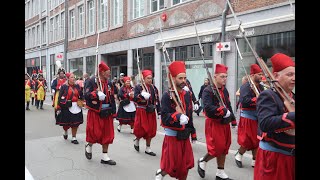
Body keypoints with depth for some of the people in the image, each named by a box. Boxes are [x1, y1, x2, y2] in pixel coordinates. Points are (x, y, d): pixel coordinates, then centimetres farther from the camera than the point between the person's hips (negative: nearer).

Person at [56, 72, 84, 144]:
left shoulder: (77, 86, 8)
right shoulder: (64, 87, -2)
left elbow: (81, 96, 15)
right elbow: (60, 98, -4)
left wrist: (80, 102, 1)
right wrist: (59, 108, -6)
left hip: (76, 107, 3)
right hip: (67, 107, -3)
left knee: (75, 123, 2)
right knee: (66, 123, 6)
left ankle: (74, 138, 15)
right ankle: (65, 131, 40)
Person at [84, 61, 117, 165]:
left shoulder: (109, 83, 9)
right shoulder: (92, 81, -8)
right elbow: (86, 95, -14)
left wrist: (113, 111, 8)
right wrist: (96, 93, -28)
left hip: (107, 113, 6)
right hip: (95, 112, -5)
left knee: (107, 134, 6)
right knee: (95, 133, -2)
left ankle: (105, 157, 19)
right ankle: (89, 146, 32)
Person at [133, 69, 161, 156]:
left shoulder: (154, 88, 8)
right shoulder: (138, 87, -5)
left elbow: (157, 100, 9)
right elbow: (134, 98, -14)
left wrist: (159, 111, 5)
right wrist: (142, 95, -30)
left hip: (151, 112, 5)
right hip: (142, 112, -4)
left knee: (151, 130, 7)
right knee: (141, 129, -4)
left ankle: (148, 148, 20)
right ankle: (137, 140, 29)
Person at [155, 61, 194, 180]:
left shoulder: (188, 94, 5)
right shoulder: (167, 95, -14)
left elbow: (190, 115, 12)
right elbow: (164, 117, -20)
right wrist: (178, 116, -35)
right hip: (172, 135, -6)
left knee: (186, 163, 12)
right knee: (171, 164, 4)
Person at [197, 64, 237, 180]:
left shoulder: (224, 90, 10)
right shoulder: (208, 91, -15)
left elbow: (228, 106, 17)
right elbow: (208, 108, -26)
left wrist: (233, 120, 15)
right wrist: (223, 111, -27)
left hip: (224, 124, 8)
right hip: (214, 124, -8)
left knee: (224, 148, 12)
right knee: (216, 149, -4)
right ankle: (202, 161, 24)